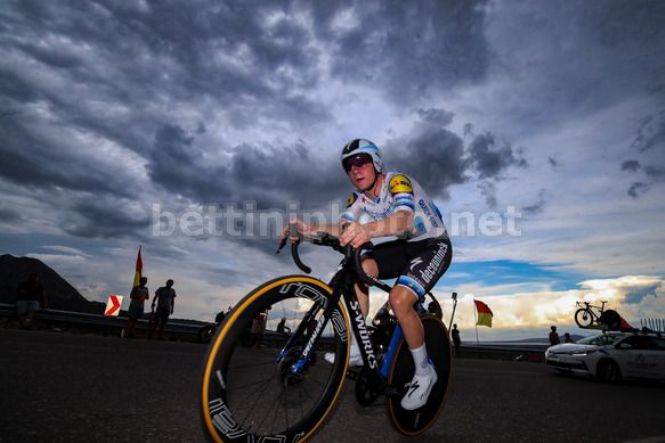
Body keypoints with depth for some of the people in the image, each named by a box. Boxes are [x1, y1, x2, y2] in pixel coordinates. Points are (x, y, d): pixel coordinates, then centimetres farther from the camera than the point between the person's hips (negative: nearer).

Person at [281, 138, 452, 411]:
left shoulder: (398, 181, -23)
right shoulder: (358, 198, -2)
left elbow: (403, 220, -43)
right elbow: (342, 228, -20)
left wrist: (367, 230, -64)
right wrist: (309, 229, -39)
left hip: (434, 245, -6)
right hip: (404, 246, 6)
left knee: (399, 300, -26)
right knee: (359, 268, -19)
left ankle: (424, 373, -3)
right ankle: (357, 349, -8)